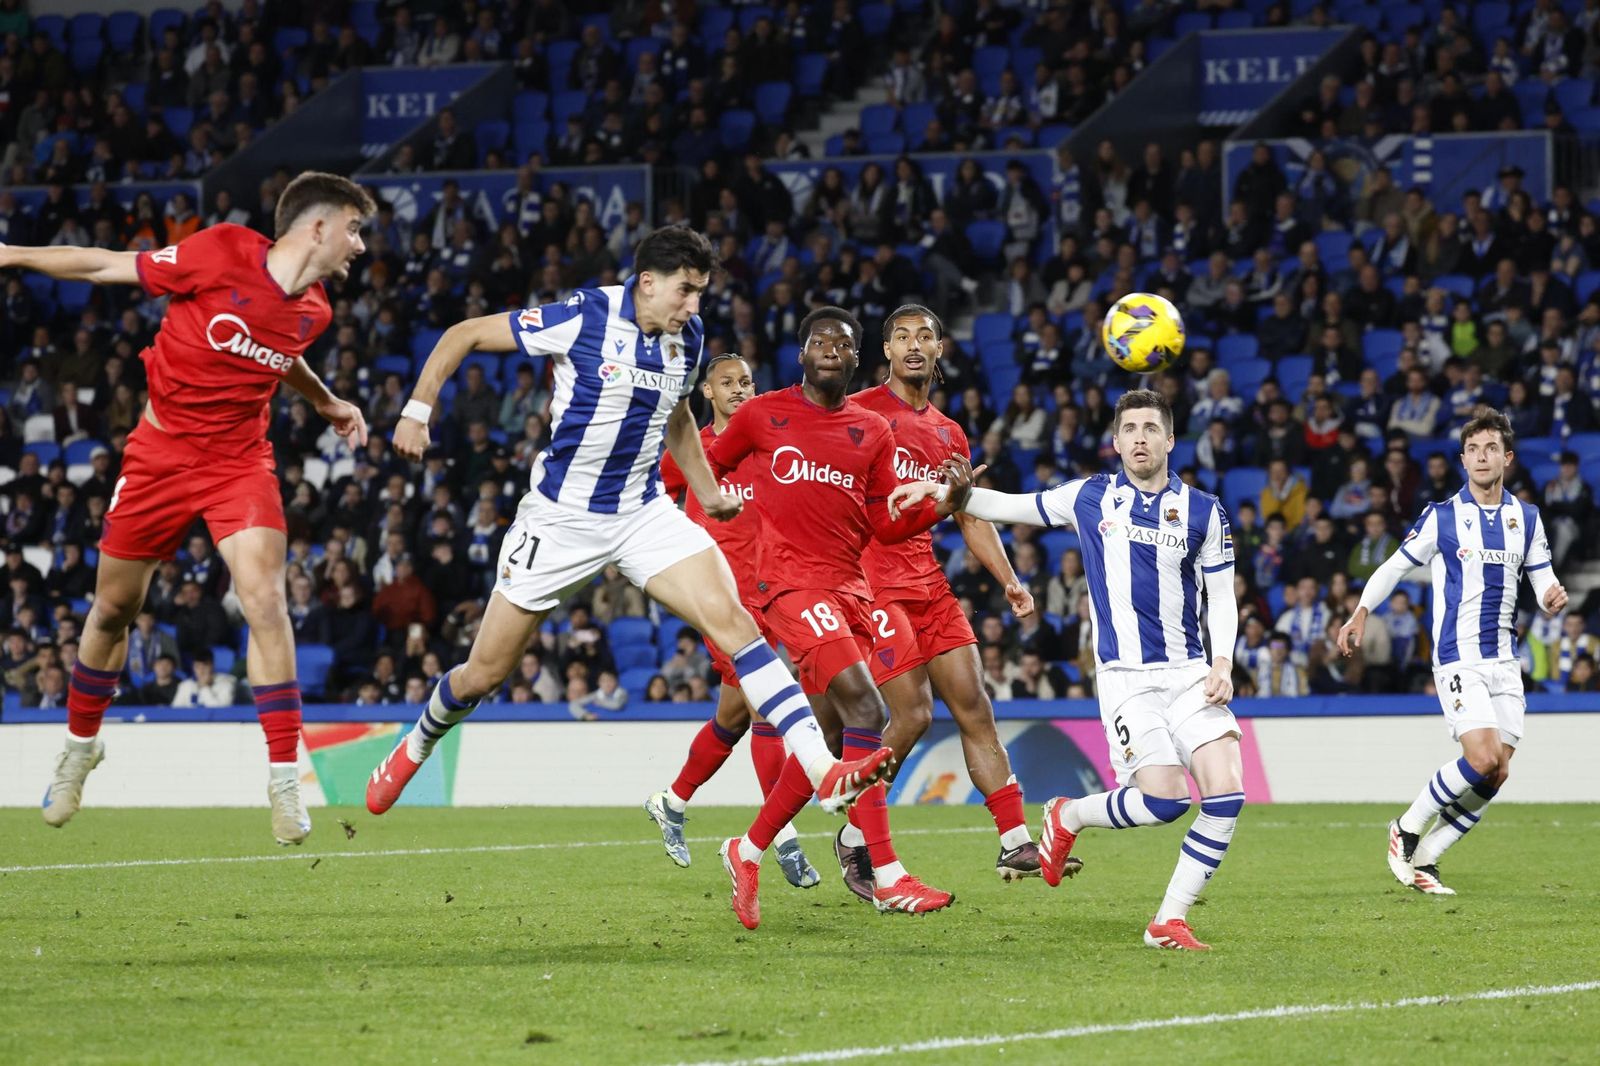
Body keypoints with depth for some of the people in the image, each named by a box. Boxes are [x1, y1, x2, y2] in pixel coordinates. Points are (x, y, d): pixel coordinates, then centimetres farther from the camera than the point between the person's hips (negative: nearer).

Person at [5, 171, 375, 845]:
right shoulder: (223, 255, -17)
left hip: (240, 459, 2)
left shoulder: (313, 310, -1)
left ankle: (285, 785, -14)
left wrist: (326, 404, 29)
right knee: (113, 608, 10)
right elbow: (109, 267, -8)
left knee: (264, 599, -18)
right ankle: (79, 747, 35)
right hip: (161, 454, -2)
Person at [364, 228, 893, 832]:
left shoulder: (688, 337, 2)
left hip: (643, 512, 4)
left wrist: (708, 492, 25)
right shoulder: (584, 318, -16)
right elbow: (465, 335, -9)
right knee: (483, 674, 4)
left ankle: (823, 771, -26)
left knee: (729, 617, -18)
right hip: (561, 516, -4)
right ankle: (415, 749, 37)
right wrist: (418, 409, -15)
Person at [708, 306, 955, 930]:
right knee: (865, 709, -21)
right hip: (793, 582, -6)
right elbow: (710, 465, 21)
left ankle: (748, 853, 27)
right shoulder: (761, 415, 5)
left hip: (850, 588, 6)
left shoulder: (873, 432, 14)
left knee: (831, 738, 7)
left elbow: (884, 525, 13)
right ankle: (887, 877, -24)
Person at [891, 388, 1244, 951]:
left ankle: (1169, 920, -5)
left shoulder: (1203, 510, 6)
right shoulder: (1090, 498, 5)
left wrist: (1223, 663, -4)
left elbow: (1222, 598, 11)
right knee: (1164, 799, -20)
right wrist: (950, 493, 2)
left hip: (1189, 673, 2)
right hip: (1124, 677, -2)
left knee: (1227, 794, -17)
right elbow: (1008, 506, 17)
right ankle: (1068, 816, 12)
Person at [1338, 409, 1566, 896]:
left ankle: (1424, 857, 12)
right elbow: (1396, 565, 6)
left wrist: (1553, 598, -10)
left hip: (1504, 661, 5)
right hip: (1458, 658, -5)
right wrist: (1361, 612, -6)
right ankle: (1407, 829, 0)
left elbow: (1543, 581, 13)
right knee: (1482, 759, -21)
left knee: (1496, 775, -1)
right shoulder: (1442, 517, -2)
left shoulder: (1527, 518, 9)